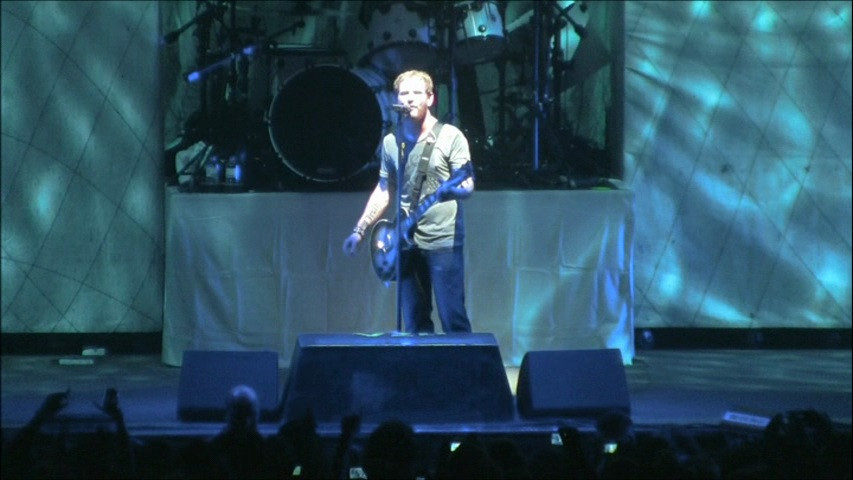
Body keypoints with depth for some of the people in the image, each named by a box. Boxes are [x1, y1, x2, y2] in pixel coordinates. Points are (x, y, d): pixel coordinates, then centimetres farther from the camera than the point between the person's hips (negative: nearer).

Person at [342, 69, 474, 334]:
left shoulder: (450, 137, -5)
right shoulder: (391, 141, 10)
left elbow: (468, 187, -9)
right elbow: (384, 190, 17)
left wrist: (453, 189, -32)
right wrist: (360, 230, 12)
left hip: (444, 240, -5)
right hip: (406, 241, 5)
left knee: (452, 319, -8)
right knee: (414, 322, 7)